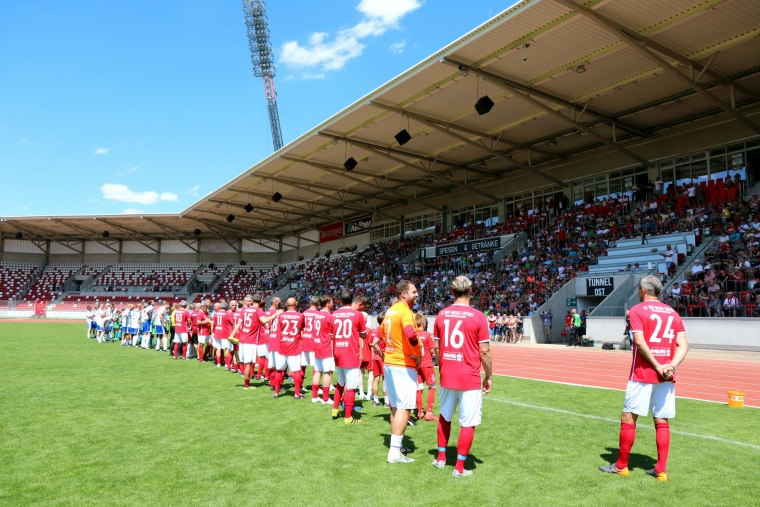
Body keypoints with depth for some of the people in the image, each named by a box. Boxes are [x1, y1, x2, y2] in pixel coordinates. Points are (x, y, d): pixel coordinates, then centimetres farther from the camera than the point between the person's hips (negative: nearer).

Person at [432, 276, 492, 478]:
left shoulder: (441, 315, 1)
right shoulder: (478, 316, -11)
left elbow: (437, 348, 7)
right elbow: (484, 351, -10)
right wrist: (489, 377, 1)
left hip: (446, 376, 5)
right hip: (470, 379, -4)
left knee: (444, 417, 21)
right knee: (468, 423, 6)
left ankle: (441, 458, 32)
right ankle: (460, 467, 12)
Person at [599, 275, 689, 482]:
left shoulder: (637, 310, -5)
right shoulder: (673, 313, 11)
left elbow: (640, 342, -16)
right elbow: (683, 345, 3)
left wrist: (657, 366, -10)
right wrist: (671, 366, -8)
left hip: (643, 374, -5)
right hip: (666, 376, 5)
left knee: (628, 418, 5)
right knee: (662, 421, 10)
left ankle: (621, 466, 13)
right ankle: (661, 470, 13)